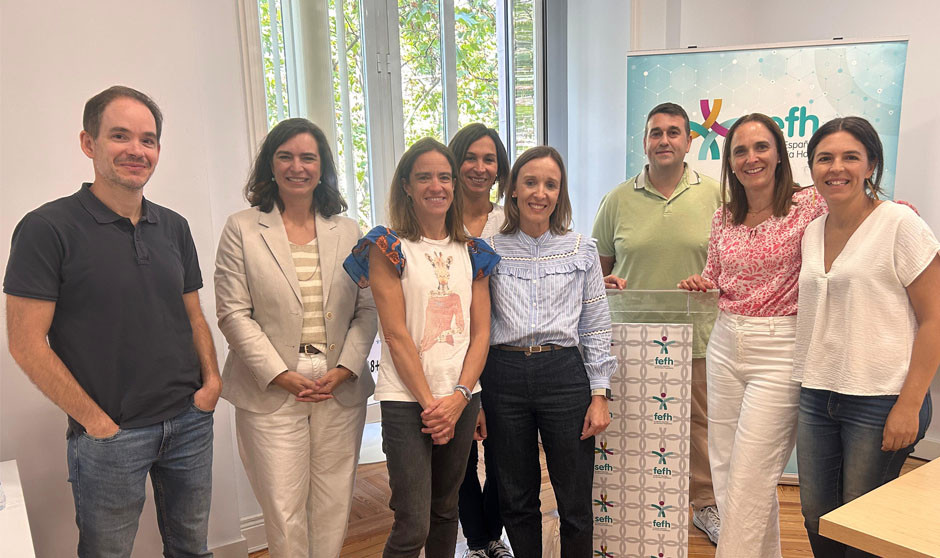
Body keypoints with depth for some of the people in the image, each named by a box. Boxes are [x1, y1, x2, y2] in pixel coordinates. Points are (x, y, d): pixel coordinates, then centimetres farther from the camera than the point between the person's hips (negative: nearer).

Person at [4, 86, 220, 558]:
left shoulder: (174, 227, 7)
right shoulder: (48, 228, -10)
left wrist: (212, 379, -2)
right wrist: (96, 422, -13)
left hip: (190, 424, 5)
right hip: (109, 436, -5)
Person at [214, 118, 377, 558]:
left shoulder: (348, 231, 9)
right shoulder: (241, 229, 1)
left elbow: (367, 309, 6)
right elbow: (233, 313, -5)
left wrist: (345, 369, -7)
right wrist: (281, 376, -11)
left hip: (342, 390, 3)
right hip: (271, 393, -2)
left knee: (335, 505, 11)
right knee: (284, 509, 3)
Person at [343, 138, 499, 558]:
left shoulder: (472, 252, 9)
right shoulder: (389, 247, -3)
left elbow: (481, 331, 5)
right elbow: (396, 335, -9)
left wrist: (458, 397, -8)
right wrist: (429, 402, -12)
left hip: (461, 399, 5)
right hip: (407, 400, -4)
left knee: (446, 511, 16)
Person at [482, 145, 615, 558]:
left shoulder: (581, 249, 5)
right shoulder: (490, 250, 4)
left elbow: (596, 327, 5)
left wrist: (600, 394, -1)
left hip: (564, 373, 0)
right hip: (503, 376, 1)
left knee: (575, 503, 8)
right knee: (517, 500, 14)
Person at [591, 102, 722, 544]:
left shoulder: (714, 195, 3)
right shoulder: (618, 199, 5)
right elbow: (598, 263, 12)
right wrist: (604, 282, -9)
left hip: (697, 337, 0)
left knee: (700, 423, 11)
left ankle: (705, 504, 31)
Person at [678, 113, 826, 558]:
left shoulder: (810, 206, -7)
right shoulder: (724, 218, 9)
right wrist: (700, 284, 1)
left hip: (779, 351, -6)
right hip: (725, 345, 6)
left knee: (748, 477, -4)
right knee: (725, 468, 12)